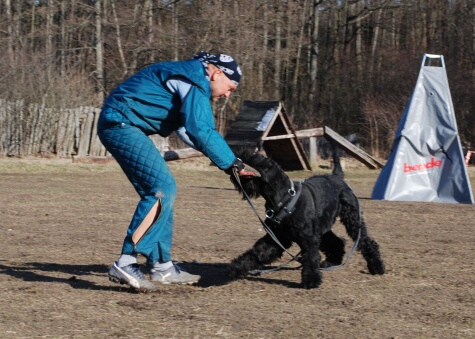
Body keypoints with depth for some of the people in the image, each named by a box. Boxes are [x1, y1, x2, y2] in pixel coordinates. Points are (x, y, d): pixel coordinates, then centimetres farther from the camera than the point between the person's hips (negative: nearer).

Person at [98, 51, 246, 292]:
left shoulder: (188, 75, 21)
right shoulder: (196, 79, -11)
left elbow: (185, 129, 27)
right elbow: (202, 131, -18)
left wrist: (227, 159, 19)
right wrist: (230, 163, -11)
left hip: (118, 125, 11)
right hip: (121, 123, -11)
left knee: (163, 190, 12)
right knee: (162, 189, -15)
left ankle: (161, 266, 15)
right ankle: (125, 263, -17)